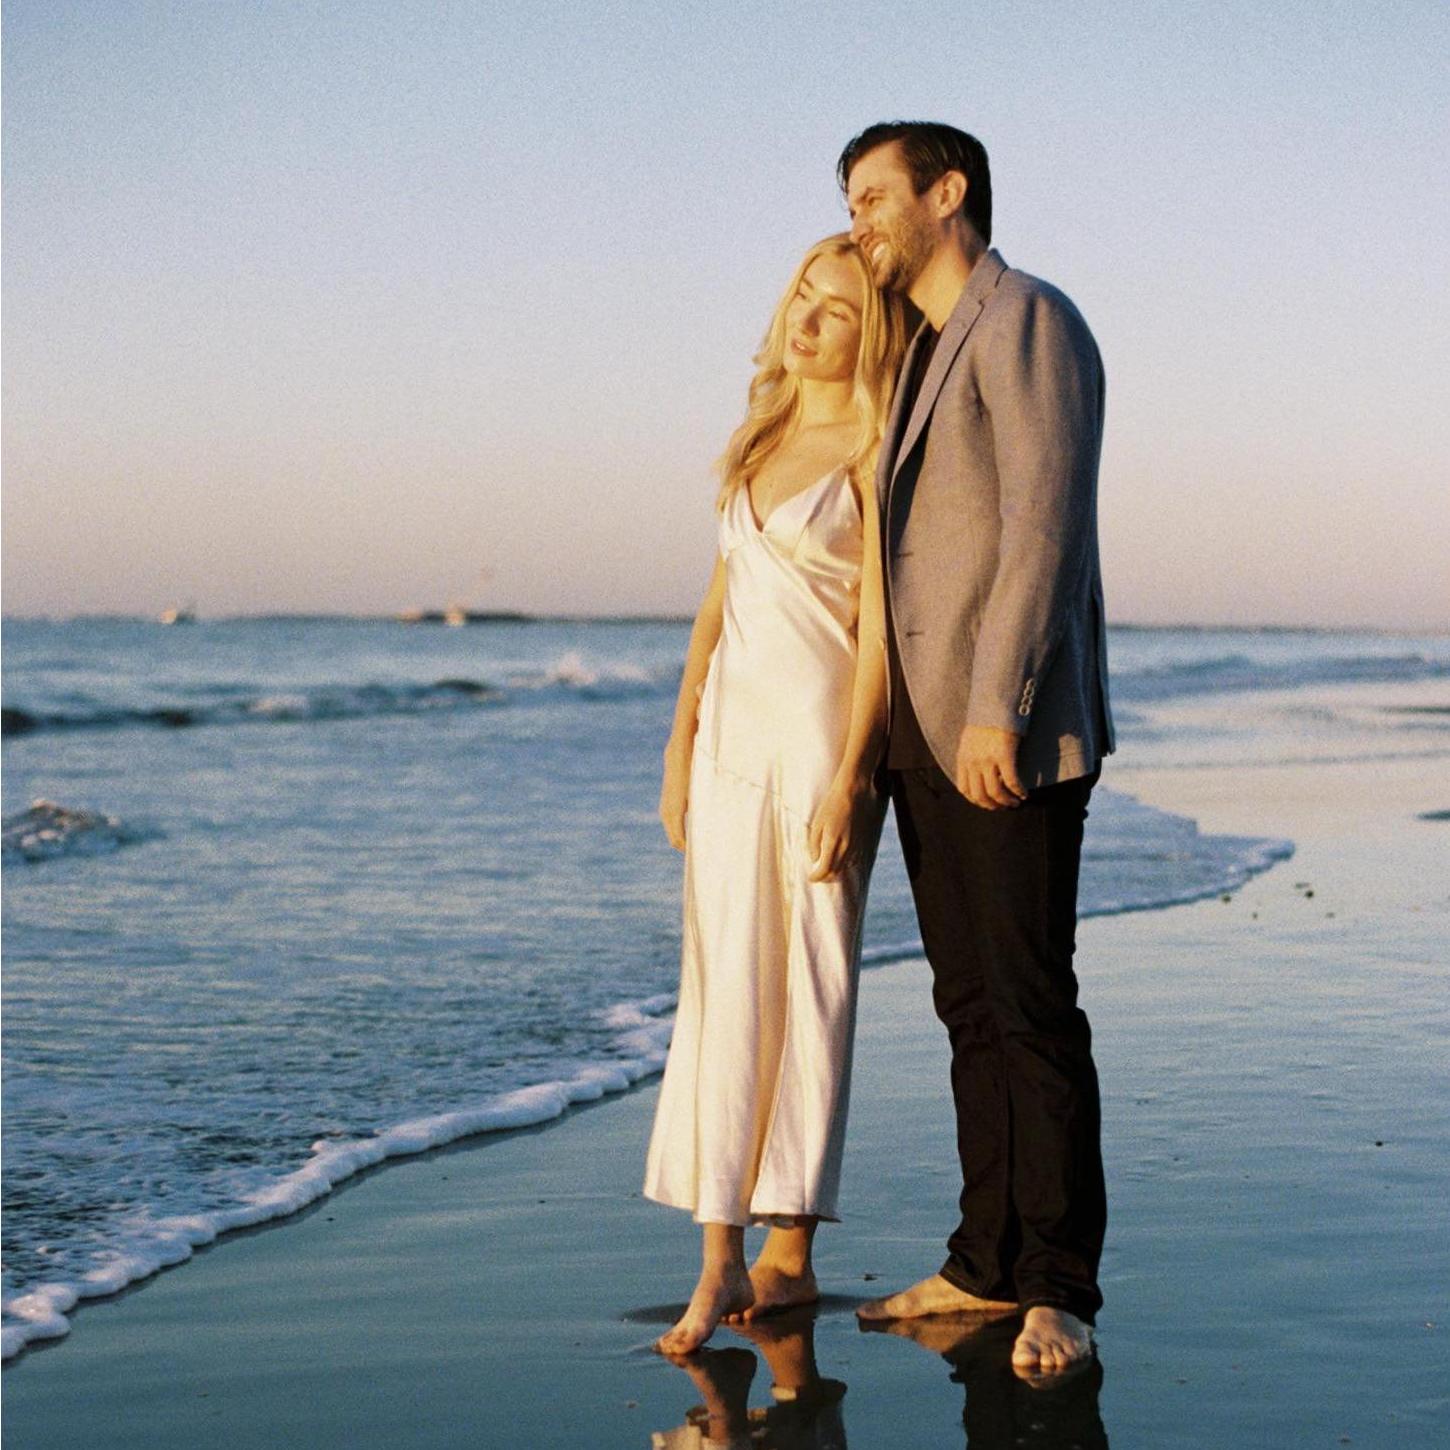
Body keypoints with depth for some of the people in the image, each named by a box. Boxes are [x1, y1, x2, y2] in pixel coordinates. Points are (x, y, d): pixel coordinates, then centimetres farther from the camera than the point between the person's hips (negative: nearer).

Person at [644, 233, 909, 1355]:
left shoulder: (872, 446, -6)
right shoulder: (763, 431, 15)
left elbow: (878, 623, -11)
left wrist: (849, 778, -17)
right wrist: (682, 737, 11)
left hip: (821, 726, -6)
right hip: (734, 726, 6)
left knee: (810, 985, 0)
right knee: (725, 985, 1)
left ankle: (790, 1249, 8)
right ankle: (722, 1256, 1)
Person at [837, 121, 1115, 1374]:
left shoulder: (1028, 321, -8)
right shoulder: (925, 354, 21)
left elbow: (1045, 526, -17)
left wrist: (996, 708, -23)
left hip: (1012, 737, -9)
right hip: (927, 737, 9)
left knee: (1030, 1002, -7)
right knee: (969, 1004, 10)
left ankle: (1061, 1290, 0)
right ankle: (989, 1262, 15)